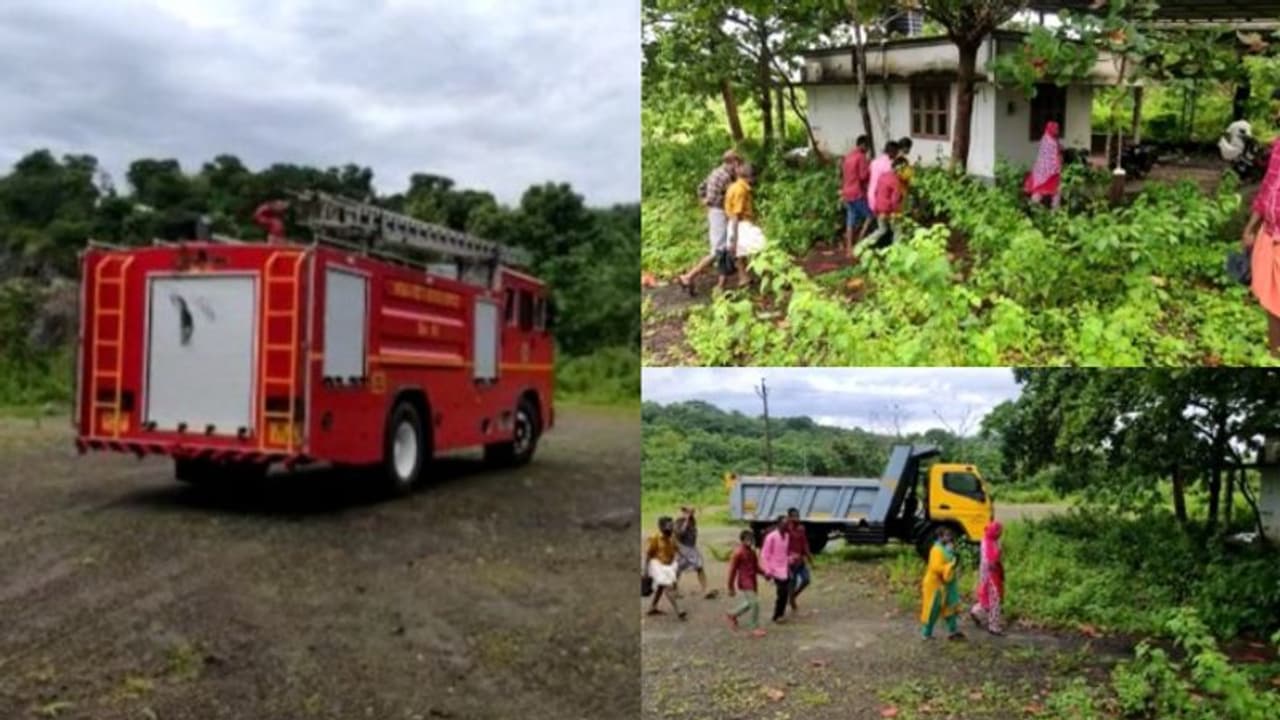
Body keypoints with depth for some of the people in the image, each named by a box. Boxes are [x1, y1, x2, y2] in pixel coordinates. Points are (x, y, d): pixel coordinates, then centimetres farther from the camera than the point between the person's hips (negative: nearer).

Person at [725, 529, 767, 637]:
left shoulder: (752, 552, 8)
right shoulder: (738, 553, -16)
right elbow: (732, 570, -13)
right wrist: (731, 588, -11)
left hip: (752, 582, 9)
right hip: (745, 582, -9)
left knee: (749, 603, 19)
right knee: (754, 603, -11)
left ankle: (732, 615, 40)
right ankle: (755, 628, 0)